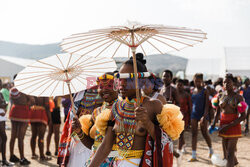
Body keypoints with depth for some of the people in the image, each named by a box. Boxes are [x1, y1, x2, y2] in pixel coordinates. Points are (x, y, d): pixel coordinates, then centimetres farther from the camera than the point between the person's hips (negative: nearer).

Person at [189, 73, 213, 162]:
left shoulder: (205, 91, -6)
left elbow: (207, 105, -11)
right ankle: (193, 155, 1)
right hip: (194, 114, 4)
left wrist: (204, 116, -22)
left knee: (205, 133, 5)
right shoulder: (193, 91, 8)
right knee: (194, 134, 1)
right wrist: (190, 114, 9)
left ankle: (210, 150, 30)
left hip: (203, 114, -4)